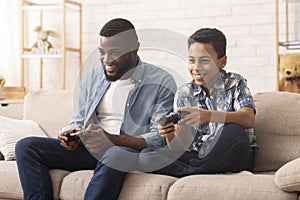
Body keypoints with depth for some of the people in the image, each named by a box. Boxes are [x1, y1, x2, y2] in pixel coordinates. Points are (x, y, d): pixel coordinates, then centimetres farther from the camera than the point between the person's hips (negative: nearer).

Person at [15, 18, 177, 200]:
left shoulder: (162, 82, -4)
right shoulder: (92, 77, 14)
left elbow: (160, 139, -12)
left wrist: (111, 139, -25)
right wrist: (72, 134, -4)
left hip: (132, 152, -5)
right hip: (89, 149, 6)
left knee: (114, 156, -41)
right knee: (26, 146, -11)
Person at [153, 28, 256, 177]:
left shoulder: (235, 83, 1)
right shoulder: (184, 94, 7)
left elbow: (248, 119, -20)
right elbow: (180, 147, 1)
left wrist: (208, 116, -34)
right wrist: (170, 136, -24)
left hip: (231, 158, -1)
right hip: (197, 157, 2)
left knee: (234, 132, -35)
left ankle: (189, 171, -18)